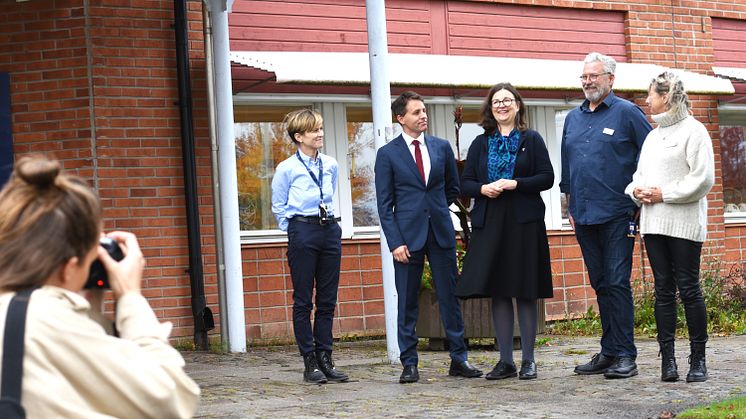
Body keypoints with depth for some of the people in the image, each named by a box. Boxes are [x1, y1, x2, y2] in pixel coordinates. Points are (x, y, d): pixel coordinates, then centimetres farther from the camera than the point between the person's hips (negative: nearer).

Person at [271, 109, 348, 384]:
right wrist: (294, 231, 1)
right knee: (303, 300, 0)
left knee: (328, 299, 7)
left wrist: (329, 221, 15)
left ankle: (325, 358, 14)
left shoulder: (331, 165, 8)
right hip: (302, 231, -5)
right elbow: (279, 207, 4)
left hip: (330, 230, 5)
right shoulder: (286, 169, -5)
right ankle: (310, 363, 4)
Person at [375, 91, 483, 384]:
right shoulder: (387, 154, -1)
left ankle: (458, 359, 11)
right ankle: (409, 364, 7)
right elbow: (384, 204, -3)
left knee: (450, 296, 5)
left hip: (441, 232, 3)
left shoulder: (441, 147, 8)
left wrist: (436, 208, 13)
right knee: (407, 302, 1)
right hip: (408, 235, -3)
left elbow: (453, 187, 20)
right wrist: (395, 242, -10)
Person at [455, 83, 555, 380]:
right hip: (489, 223, 3)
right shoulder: (480, 144, 13)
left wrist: (515, 184, -15)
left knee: (526, 292, 0)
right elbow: (465, 182, 11)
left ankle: (528, 360, 7)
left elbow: (547, 177, -3)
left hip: (524, 223, -3)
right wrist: (482, 189, -10)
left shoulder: (532, 140, 4)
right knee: (497, 292, 3)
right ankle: (505, 361, 10)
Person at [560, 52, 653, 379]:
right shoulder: (573, 119, 16)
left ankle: (625, 355, -6)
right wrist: (571, 206, 16)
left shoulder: (627, 113, -1)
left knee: (617, 283, -9)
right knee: (601, 286, 8)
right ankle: (608, 352, 12)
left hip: (616, 215, -6)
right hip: (583, 216, 6)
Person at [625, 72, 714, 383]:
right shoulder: (653, 135, 19)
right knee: (664, 290, 4)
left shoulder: (693, 130, -4)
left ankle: (698, 360, 1)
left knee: (688, 288, -5)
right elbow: (640, 173, 25)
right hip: (653, 223, 7)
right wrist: (636, 189, 2)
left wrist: (664, 193, -13)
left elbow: (703, 179, -12)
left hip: (684, 222, -7)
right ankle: (667, 359, 4)